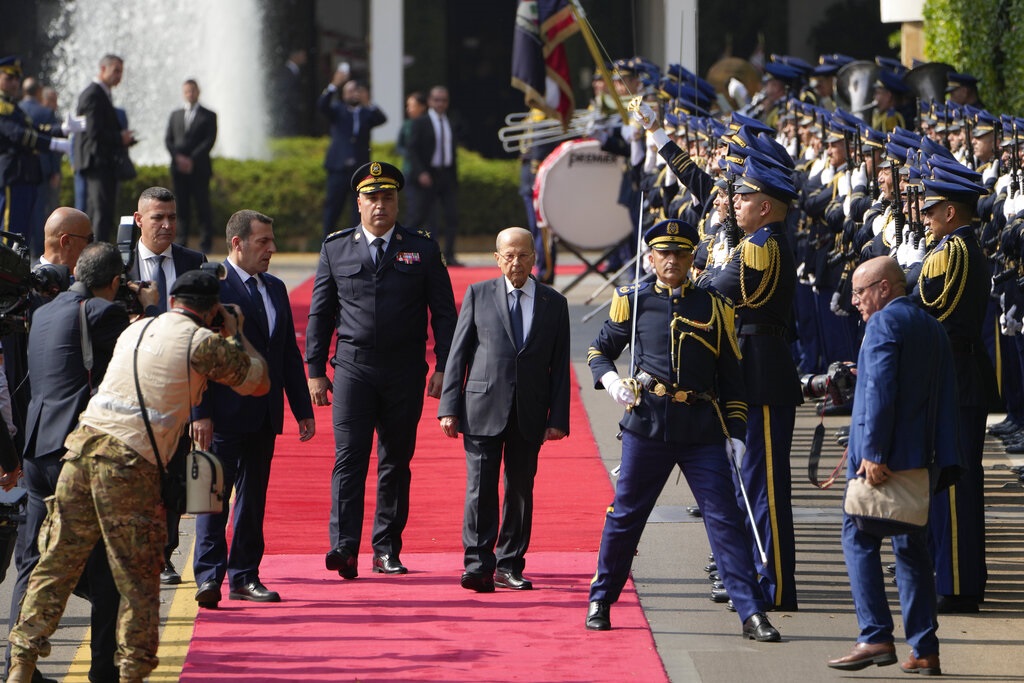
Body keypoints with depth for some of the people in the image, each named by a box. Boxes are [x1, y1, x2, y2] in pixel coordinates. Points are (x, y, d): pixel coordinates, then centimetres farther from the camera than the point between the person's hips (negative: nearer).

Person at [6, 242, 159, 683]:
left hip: (40, 448, 7)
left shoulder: (43, 313, 14)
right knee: (107, 563, 3)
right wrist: (150, 307, 10)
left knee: (34, 563, 11)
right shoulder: (104, 313, -10)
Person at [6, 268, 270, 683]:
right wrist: (235, 333, 26)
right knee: (138, 578, 4)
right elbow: (259, 383, 13)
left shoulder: (134, 330, 21)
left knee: (57, 563, 8)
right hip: (132, 462, -6)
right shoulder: (203, 343, 2)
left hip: (83, 444, 6)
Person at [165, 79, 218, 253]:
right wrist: (178, 157, -7)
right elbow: (168, 139, 11)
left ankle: (205, 244, -1)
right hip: (179, 167, 3)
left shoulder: (208, 116, 7)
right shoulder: (175, 115, 19)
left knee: (202, 205, -4)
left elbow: (210, 141, -4)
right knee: (181, 206, 1)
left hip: (199, 168, -3)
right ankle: (182, 242, 2)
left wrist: (192, 159, -13)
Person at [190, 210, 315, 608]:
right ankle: (209, 576, -5)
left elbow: (290, 352, 18)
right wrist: (200, 413, -17)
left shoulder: (275, 288, 15)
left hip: (264, 414, 7)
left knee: (254, 497, 10)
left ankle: (244, 576, 15)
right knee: (215, 494, -5)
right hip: (224, 414, -7)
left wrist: (302, 409, 14)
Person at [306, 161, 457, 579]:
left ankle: (387, 549, 14)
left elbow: (444, 312, 6)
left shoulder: (422, 250, 6)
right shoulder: (335, 249, 8)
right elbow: (319, 314, 11)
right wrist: (315, 371, 5)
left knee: (396, 461, 6)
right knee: (349, 457, -11)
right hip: (353, 367, -1)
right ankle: (344, 548, -18)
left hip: (405, 371, 1)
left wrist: (444, 367, -3)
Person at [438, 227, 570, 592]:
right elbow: (458, 353, 5)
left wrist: (558, 417, 0)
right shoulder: (478, 295, 6)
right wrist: (449, 407, -2)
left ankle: (509, 566, 15)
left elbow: (560, 365, 7)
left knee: (521, 490, 6)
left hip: (529, 414, 2)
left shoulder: (553, 303, 8)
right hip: (483, 409, -2)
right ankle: (478, 566, -6)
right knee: (480, 490, -8)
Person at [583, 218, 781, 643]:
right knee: (625, 515, 7)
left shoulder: (713, 306, 9)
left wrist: (735, 433, 3)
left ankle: (752, 613, -5)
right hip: (648, 424, 0)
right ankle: (600, 601, 22)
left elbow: (731, 379, 11)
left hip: (703, 431, 1)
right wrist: (611, 381, -9)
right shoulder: (634, 301, 6)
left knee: (725, 518, -4)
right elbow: (600, 352, 13)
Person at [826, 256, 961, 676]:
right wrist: (946, 462, 13)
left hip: (881, 456, -8)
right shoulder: (933, 329, 17)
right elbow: (946, 400, 15)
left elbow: (880, 390, -18)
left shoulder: (884, 323, -8)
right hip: (920, 460, 8)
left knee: (859, 539, -3)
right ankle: (924, 650, 8)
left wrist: (872, 452, -21)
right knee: (912, 550, 10)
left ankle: (876, 638, -12)